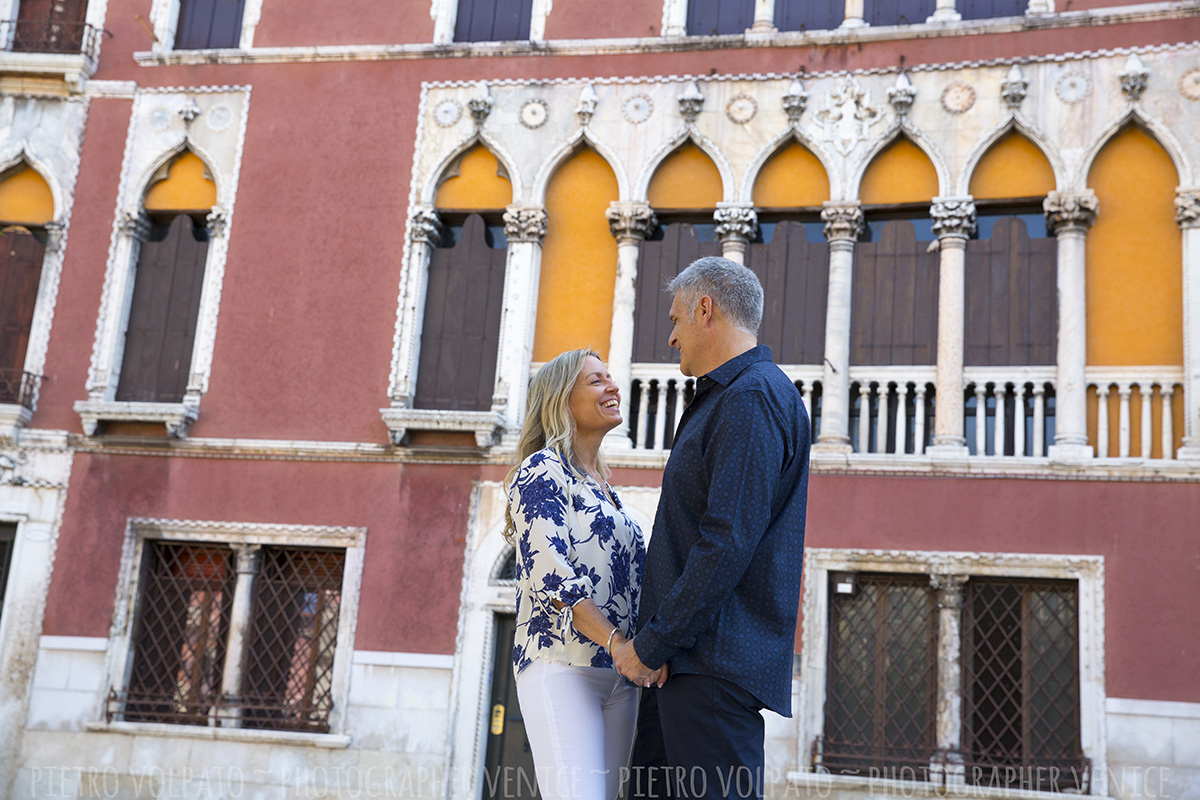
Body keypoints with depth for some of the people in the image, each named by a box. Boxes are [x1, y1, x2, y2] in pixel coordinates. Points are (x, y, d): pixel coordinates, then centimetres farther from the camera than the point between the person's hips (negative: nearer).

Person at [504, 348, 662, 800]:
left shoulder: (605, 489, 23)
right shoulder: (543, 470, -1)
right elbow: (550, 570, -14)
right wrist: (618, 642, -21)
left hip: (618, 674, 8)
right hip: (561, 663, -8)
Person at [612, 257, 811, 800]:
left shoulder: (753, 399, -12)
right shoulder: (728, 399, 23)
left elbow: (728, 543, -21)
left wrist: (651, 643, -18)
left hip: (715, 663, -10)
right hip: (684, 661, 10)